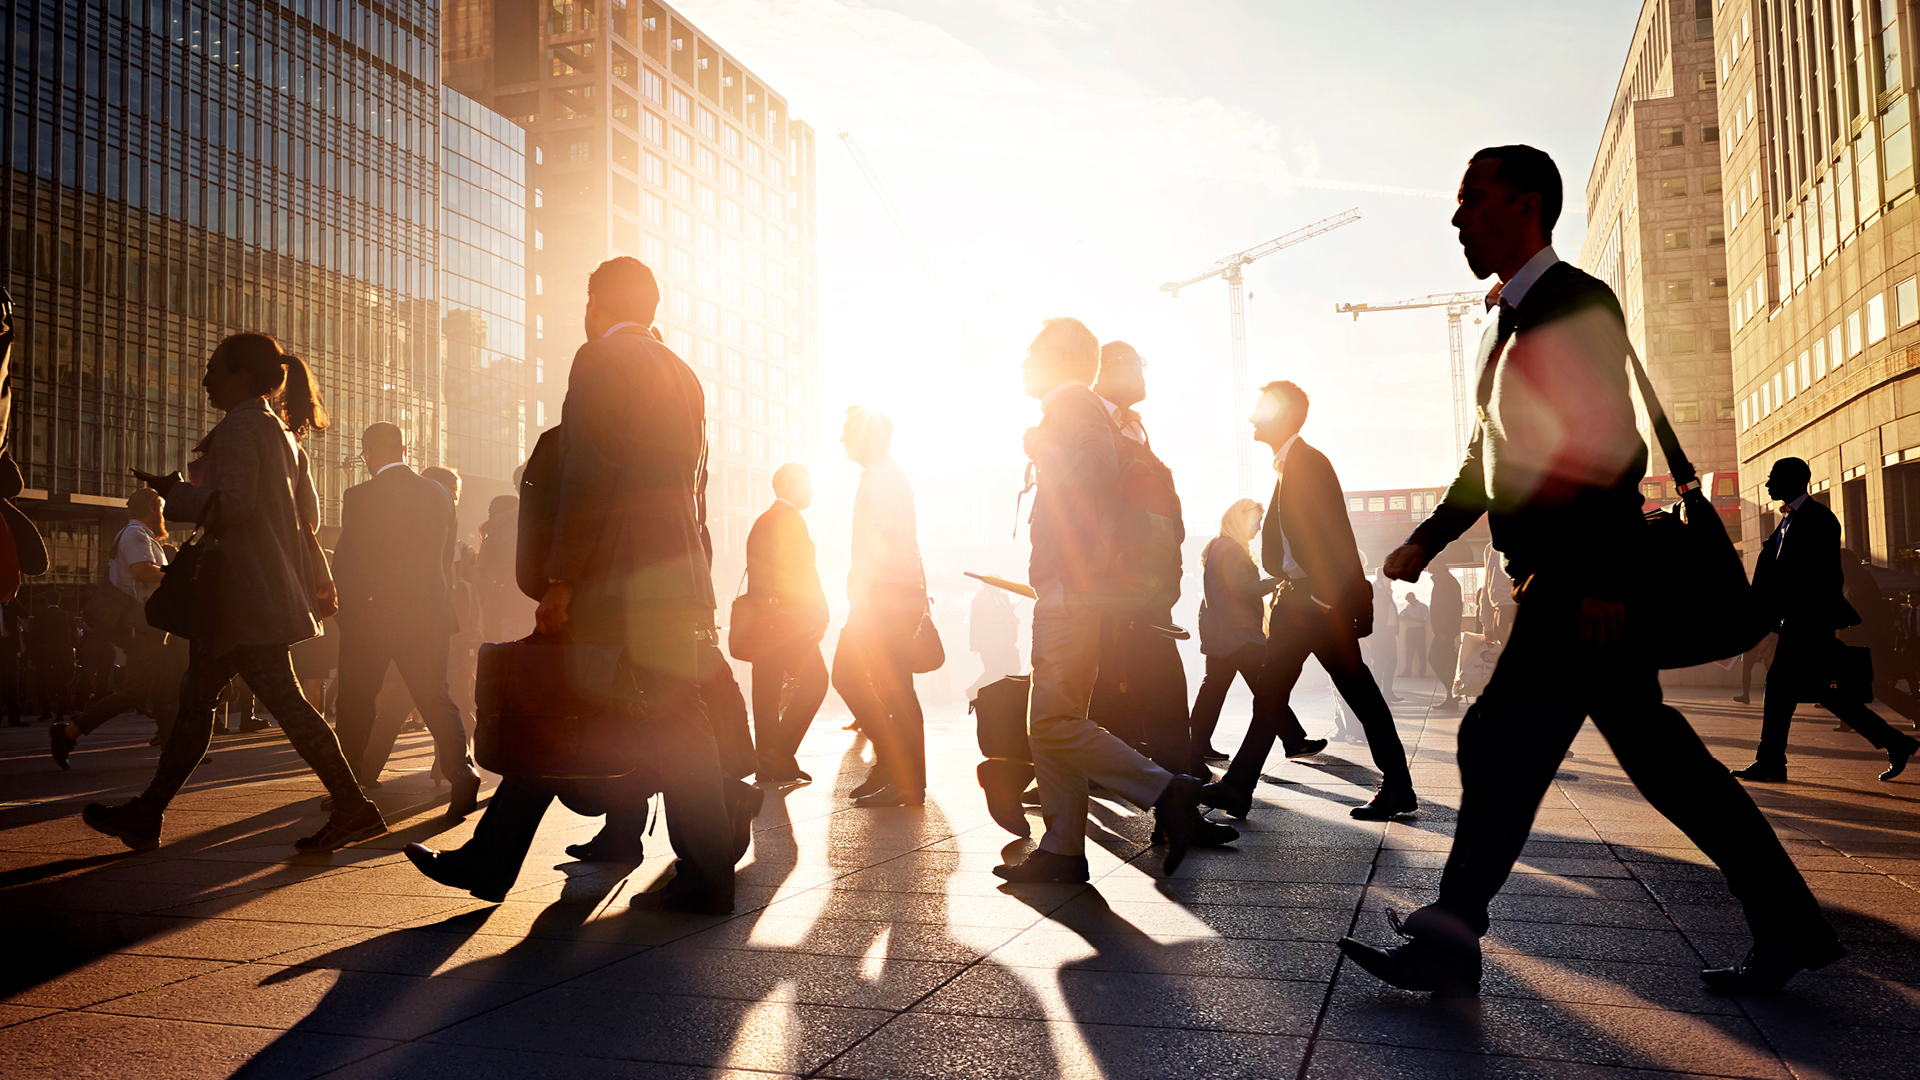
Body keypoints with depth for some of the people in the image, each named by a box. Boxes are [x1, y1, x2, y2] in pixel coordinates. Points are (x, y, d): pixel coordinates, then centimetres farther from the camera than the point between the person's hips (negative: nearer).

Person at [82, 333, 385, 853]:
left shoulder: (239, 427, -9)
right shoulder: (283, 432, 19)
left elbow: (235, 503, -20)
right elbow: (309, 513, 17)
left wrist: (176, 492, -7)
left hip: (246, 593, -10)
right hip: (266, 589, 10)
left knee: (283, 699, -10)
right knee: (196, 697, 14)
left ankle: (354, 807, -9)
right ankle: (145, 815, 21)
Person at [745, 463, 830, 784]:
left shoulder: (762, 522, 20)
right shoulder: (789, 520, -8)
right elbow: (801, 574, -15)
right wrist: (819, 614, -10)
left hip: (764, 618, 9)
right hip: (790, 619, -9)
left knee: (768, 689, 8)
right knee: (814, 681, -5)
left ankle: (768, 763, 8)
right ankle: (781, 753, -9)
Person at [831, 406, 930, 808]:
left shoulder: (882, 476, -10)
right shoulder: (879, 475, 22)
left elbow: (880, 539, -20)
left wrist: (860, 593, -20)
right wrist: (860, 594, 21)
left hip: (891, 594, -10)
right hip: (883, 596, 10)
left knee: (893, 689, -7)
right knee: (847, 676, 12)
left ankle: (909, 784, -1)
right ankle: (890, 761, 18)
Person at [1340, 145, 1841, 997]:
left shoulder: (1578, 303, -9)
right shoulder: (1510, 319, 19)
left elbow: (1613, 452, -17)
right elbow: (1490, 457, 24)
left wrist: (1600, 579, -22)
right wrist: (1428, 540, 16)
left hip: (1584, 582, -10)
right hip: (1560, 583, 10)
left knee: (1500, 743, -8)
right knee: (1656, 753, 12)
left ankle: (1449, 943, 0)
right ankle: (1788, 927, 22)